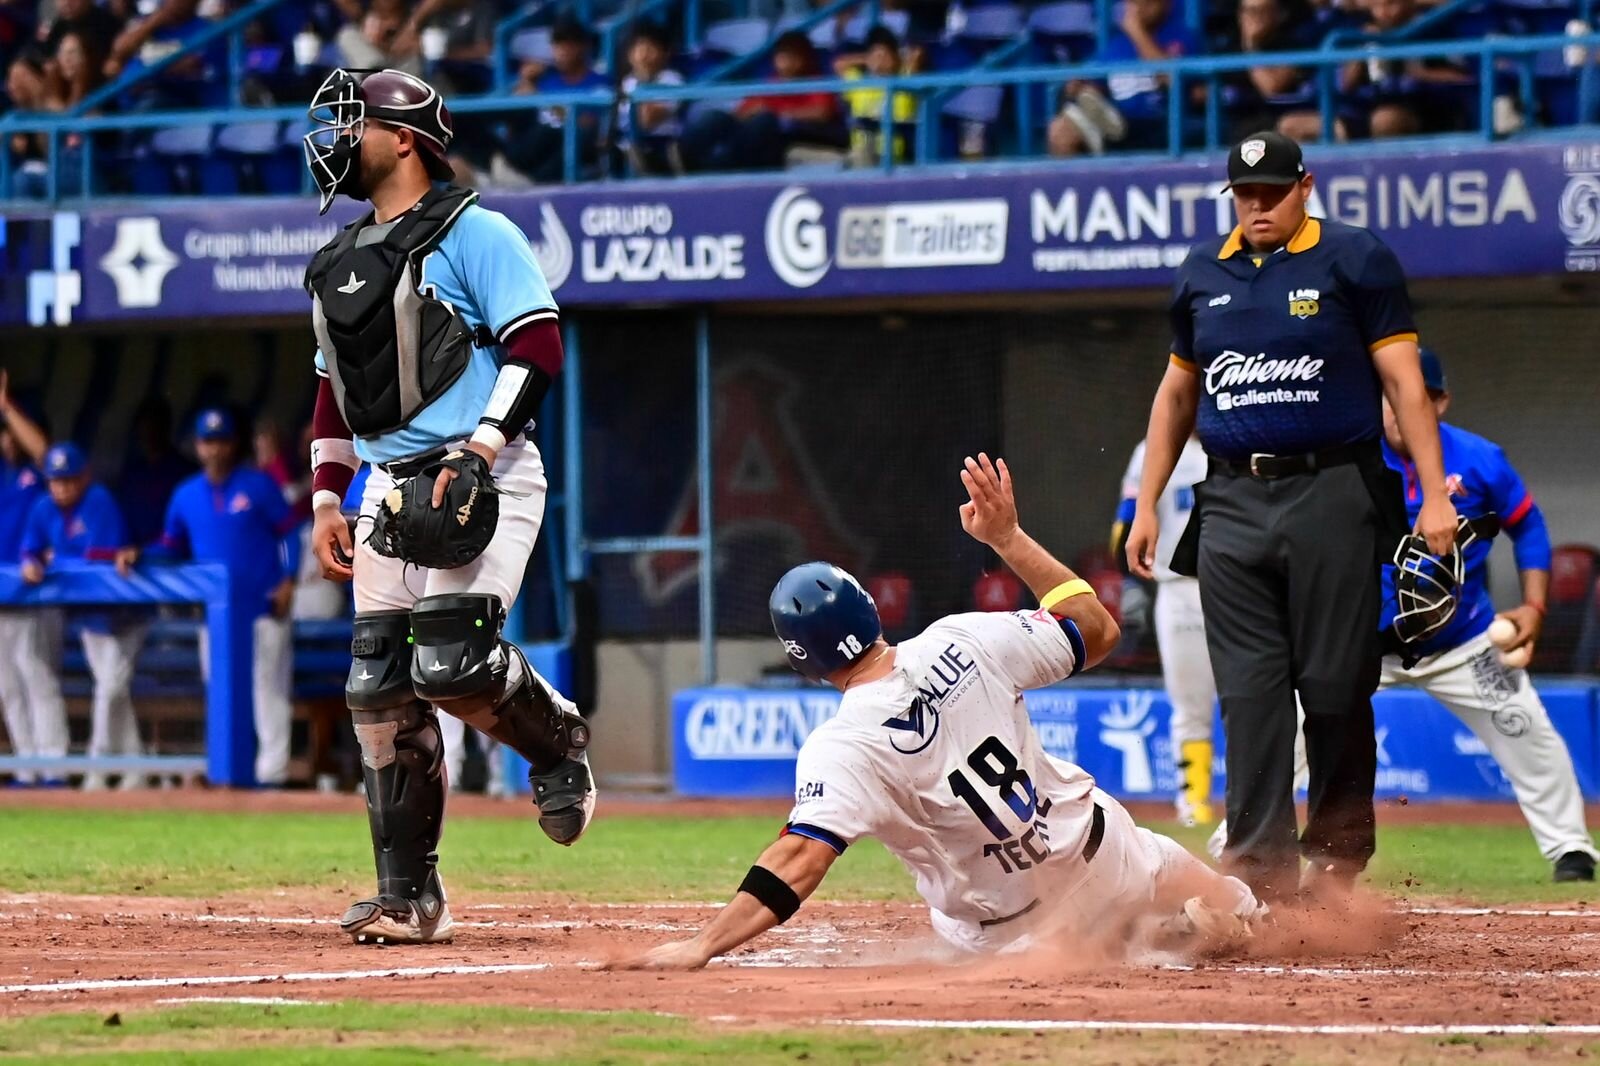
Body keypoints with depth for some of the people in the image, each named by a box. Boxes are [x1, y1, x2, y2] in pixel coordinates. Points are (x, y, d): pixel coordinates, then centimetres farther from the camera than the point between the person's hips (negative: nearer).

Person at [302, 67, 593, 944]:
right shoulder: (338, 263, 20)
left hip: (481, 480, -7)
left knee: (452, 662, -22)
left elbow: (537, 345, -12)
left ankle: (558, 747, 10)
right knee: (379, 688, 0)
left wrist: (481, 447, -22)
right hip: (390, 490, 8)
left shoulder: (471, 232, -3)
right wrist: (326, 499, 16)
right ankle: (409, 896, 4)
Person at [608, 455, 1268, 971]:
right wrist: (1009, 538, 7)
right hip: (1105, 849, 5)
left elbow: (801, 858, -34)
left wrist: (700, 948, -39)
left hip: (1016, 932, -5)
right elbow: (1097, 629, 3)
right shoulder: (964, 643, -11)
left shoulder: (842, 749, -23)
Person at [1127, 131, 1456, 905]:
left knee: (1336, 683, -3)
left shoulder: (1354, 261, 1)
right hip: (1232, 505, 4)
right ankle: (1261, 865, -5)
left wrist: (1434, 495, -11)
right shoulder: (1203, 276, 14)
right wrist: (1147, 505, 17)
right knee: (1250, 690, -3)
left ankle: (1339, 854, 11)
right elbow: (1177, 394, 23)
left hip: (1332, 497, -4)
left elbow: (1403, 382, -3)